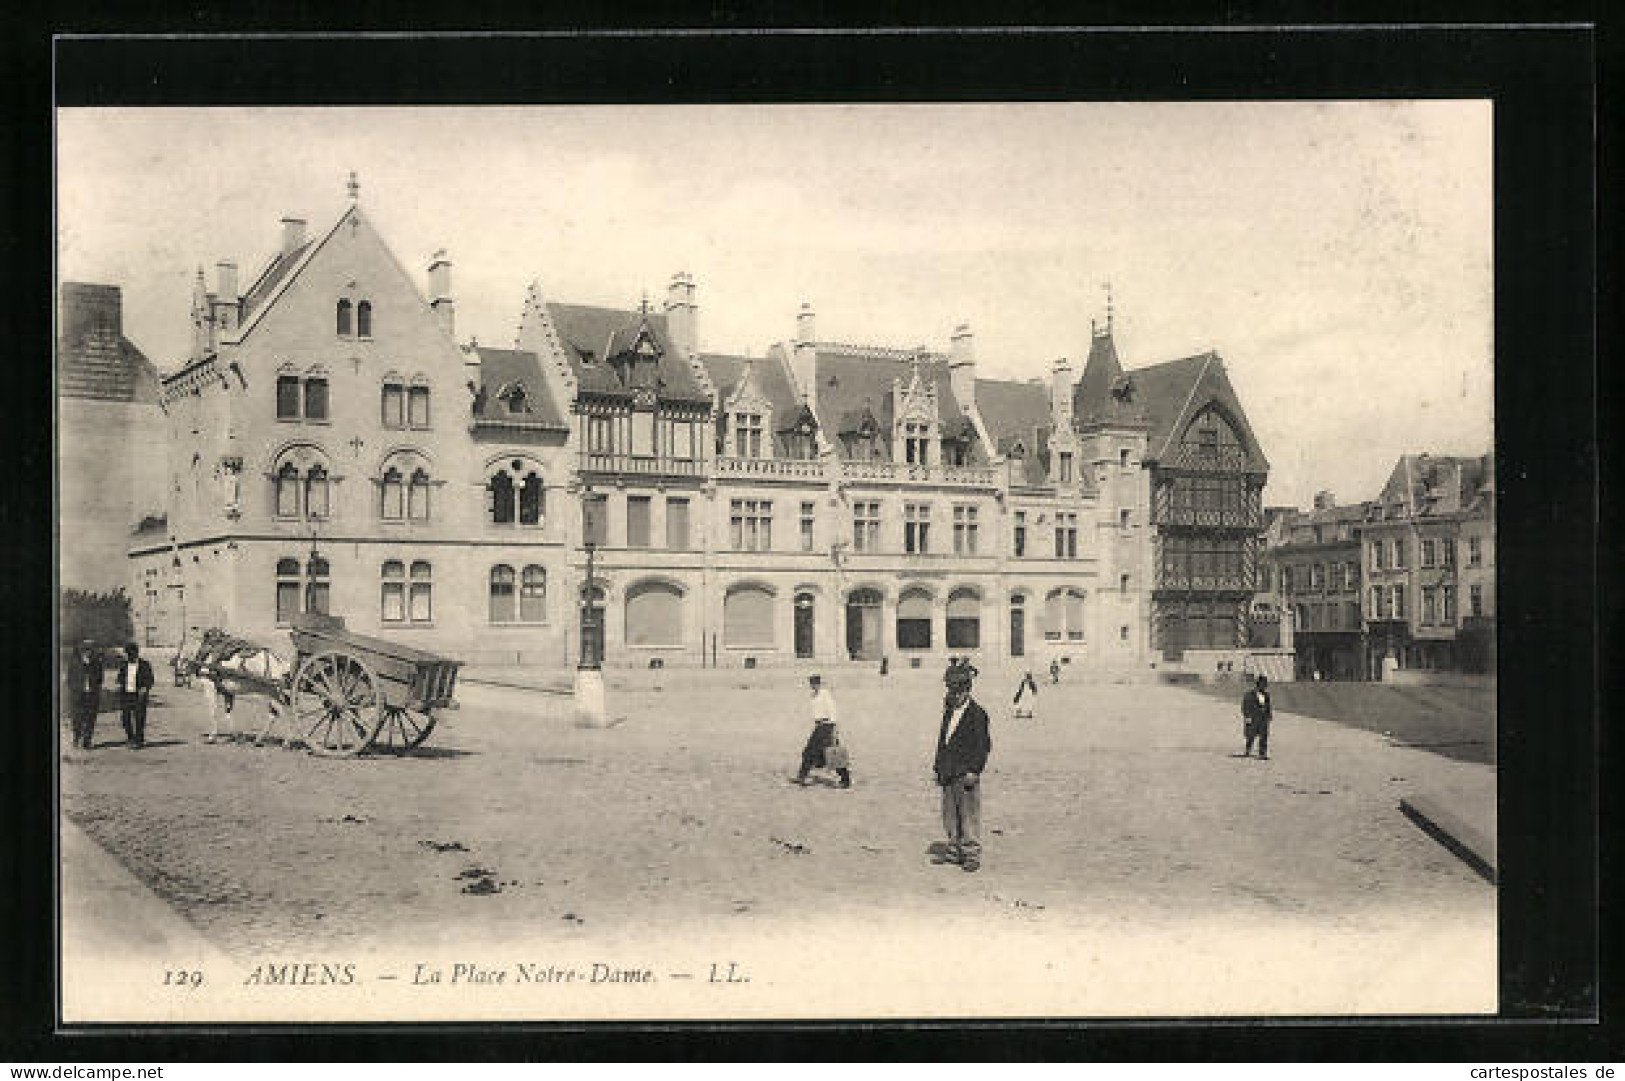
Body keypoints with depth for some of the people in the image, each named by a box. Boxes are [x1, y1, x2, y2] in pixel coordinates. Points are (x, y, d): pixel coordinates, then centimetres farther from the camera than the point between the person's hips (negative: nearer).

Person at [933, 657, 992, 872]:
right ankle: (955, 850, 22)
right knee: (950, 815, 12)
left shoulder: (977, 714, -8)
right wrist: (938, 766, 16)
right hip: (949, 773, 7)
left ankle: (972, 854, 3)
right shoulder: (949, 712, 14)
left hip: (966, 773, -7)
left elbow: (983, 745, -11)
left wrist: (974, 770, -16)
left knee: (969, 815, -3)